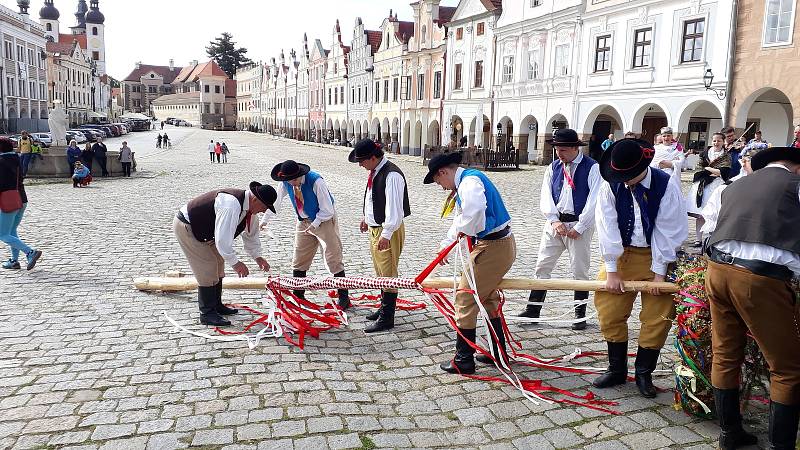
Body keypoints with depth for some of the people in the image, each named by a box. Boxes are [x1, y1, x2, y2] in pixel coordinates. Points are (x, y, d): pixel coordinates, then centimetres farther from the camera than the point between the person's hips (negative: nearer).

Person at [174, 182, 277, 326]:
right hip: (186, 227, -10)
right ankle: (207, 314, 0)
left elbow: (251, 234, 13)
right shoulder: (231, 205, -35)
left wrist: (257, 257, 7)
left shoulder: (249, 208, -3)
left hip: (202, 228, 10)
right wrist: (235, 262, -29)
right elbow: (222, 238, -36)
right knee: (207, 269, -10)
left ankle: (216, 305, 27)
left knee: (218, 264, 14)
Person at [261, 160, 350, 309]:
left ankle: (344, 297, 3)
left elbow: (327, 210, -21)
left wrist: (314, 224, -23)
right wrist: (265, 220, 9)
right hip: (303, 222, 6)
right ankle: (298, 295, 20)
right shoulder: (286, 183, -12)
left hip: (324, 220, -6)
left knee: (333, 259, -4)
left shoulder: (316, 182, -28)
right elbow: (276, 201, 5)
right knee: (299, 259, 8)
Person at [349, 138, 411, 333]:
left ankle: (386, 319, 6)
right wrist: (367, 218, 28)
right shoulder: (374, 172, 8)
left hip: (388, 230, -10)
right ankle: (384, 308, 36)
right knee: (380, 272, 20)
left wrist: (386, 234, -28)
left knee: (388, 274, -2)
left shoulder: (391, 175, -23)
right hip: (375, 227, 10)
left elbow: (395, 207, -27)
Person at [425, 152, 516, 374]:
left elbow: (475, 209, -39)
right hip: (503, 244, 11)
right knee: (488, 297, 22)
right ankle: (499, 353, 34)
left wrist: (464, 230, -20)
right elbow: (460, 219, 28)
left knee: (465, 299, -3)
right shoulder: (465, 182, 17)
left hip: (493, 247, -11)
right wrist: (445, 246, 30)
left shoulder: (469, 181, -17)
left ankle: (464, 360, 5)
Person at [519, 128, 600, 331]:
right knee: (543, 265, 4)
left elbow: (594, 201, -11)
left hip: (580, 224, -4)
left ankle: (580, 314, 16)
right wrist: (554, 221, -9)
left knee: (580, 270, 4)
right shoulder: (553, 167, 8)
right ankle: (533, 309, 11)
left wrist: (578, 228, -13)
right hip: (555, 222, 4)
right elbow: (545, 196, 4)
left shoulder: (592, 168, -7)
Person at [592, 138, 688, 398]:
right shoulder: (611, 186, -12)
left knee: (658, 317, 1)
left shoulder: (666, 187, -15)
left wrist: (659, 272, -12)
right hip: (620, 255, 2)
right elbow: (608, 229, -12)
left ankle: (644, 374, 19)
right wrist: (611, 272, -13)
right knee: (610, 313, 3)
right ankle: (617, 370, 21)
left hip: (655, 257, -1)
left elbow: (667, 231, -12)